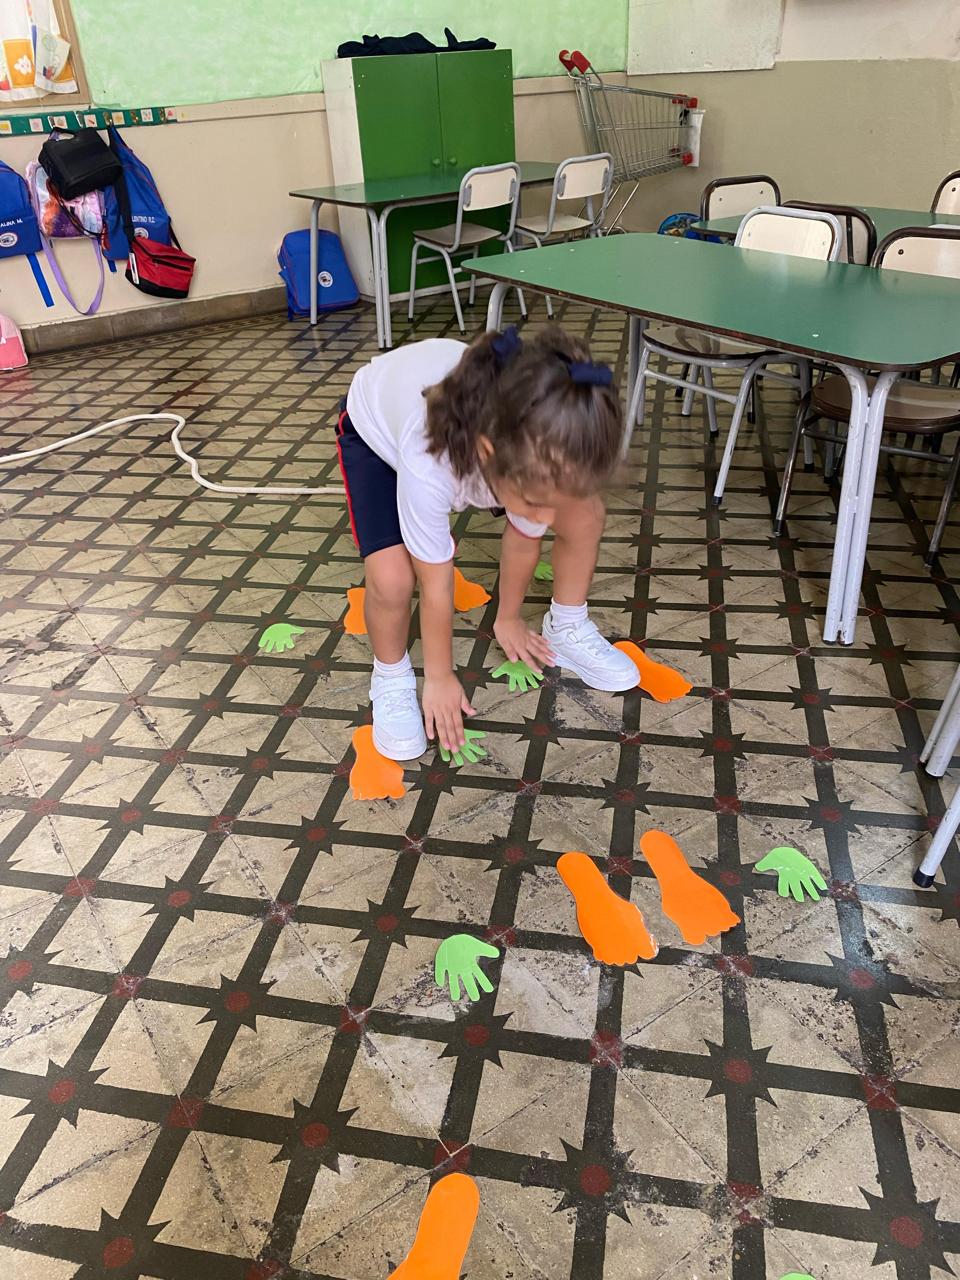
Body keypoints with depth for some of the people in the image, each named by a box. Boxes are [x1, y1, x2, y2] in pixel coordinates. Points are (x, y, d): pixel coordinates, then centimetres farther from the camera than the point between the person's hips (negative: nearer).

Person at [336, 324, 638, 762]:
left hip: (478, 417, 4)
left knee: (584, 514, -8)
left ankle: (567, 631, 19)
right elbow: (436, 585, -30)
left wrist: (508, 617, 4)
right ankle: (391, 676, 4)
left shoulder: (543, 452, -34)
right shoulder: (427, 466, -46)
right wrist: (439, 677, -14)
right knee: (392, 576, -28)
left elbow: (523, 538, -13)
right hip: (375, 425, -3)